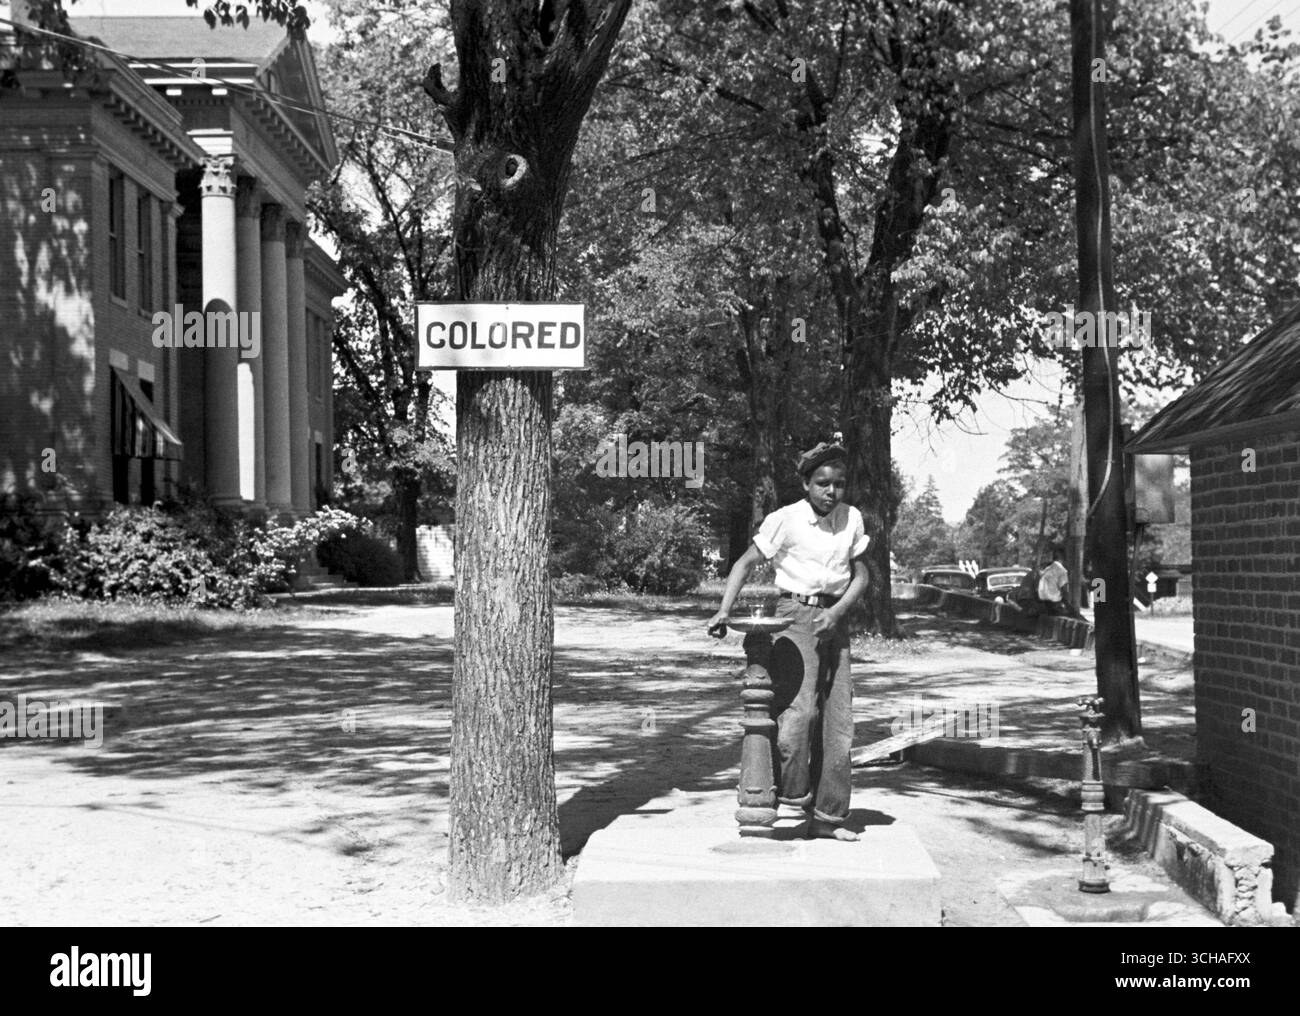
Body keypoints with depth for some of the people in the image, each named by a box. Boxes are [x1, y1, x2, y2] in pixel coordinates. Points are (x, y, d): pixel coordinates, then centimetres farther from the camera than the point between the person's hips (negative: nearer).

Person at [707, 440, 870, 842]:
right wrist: (724, 610, -15)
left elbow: (861, 574, 10)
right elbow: (746, 563, -3)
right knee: (799, 706, -22)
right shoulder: (786, 519, -7)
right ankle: (791, 793, -5)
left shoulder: (852, 519, 6)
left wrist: (837, 611, -7)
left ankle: (827, 816, 10)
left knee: (838, 719, 3)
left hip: (833, 620, 5)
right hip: (796, 613, -5)